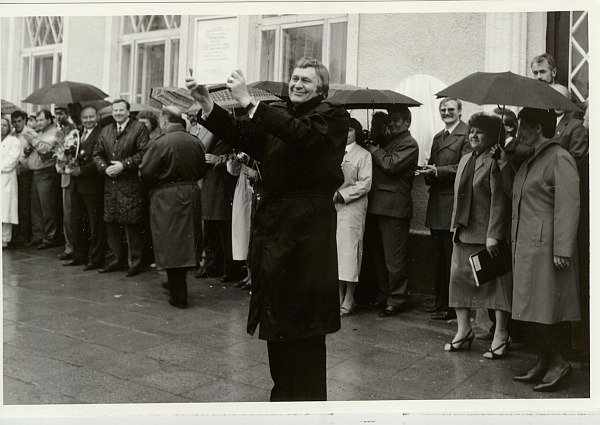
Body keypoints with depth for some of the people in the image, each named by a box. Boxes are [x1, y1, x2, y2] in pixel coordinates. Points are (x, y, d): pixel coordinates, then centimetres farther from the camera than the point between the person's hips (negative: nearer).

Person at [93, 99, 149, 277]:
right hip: (110, 182, 6)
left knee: (131, 222, -5)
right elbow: (97, 154, 15)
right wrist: (105, 168, -3)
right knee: (111, 222, 10)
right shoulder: (105, 131, 15)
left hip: (131, 183, -6)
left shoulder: (139, 128, -3)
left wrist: (124, 165, -16)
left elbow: (143, 153, -11)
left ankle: (135, 261, 5)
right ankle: (117, 259, 22)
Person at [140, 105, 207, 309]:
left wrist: (153, 185, 3)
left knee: (170, 247, 2)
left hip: (166, 198, -6)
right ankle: (177, 285, 33)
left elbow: (146, 171, -16)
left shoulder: (160, 143, -15)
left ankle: (179, 296, 5)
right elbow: (202, 169, 9)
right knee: (185, 243, 18)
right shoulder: (195, 142, 2)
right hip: (191, 195, 6)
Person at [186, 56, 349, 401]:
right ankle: (283, 390, 27)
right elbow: (243, 138, 2)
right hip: (272, 222, 6)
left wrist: (249, 102, -22)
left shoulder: (333, 117, -3)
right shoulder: (278, 116, 14)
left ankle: (307, 397, 14)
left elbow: (302, 133, -22)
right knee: (276, 316, 13)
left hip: (308, 226, -6)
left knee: (303, 316, 0)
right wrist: (207, 105, -9)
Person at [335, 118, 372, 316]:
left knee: (349, 249, -5)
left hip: (352, 207, -5)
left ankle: (348, 300, 3)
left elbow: (365, 184, -7)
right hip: (332, 207, 5)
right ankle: (338, 297, 13)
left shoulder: (363, 155, 0)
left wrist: (341, 194, -12)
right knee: (333, 249, 4)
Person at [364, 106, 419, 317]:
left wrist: (373, 149, -8)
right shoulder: (387, 140, 18)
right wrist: (369, 143, 4)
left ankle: (396, 300, 6)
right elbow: (378, 164, 16)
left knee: (394, 257, -3)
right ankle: (383, 296, 26)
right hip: (379, 204, 9)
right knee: (379, 254, 15)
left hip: (395, 206, -9)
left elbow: (390, 164, -19)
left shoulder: (409, 144, -7)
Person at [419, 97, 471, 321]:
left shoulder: (467, 135, -8)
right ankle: (440, 301, 24)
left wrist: (437, 172, -22)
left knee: (452, 258, -3)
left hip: (454, 204, -8)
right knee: (439, 258, 15)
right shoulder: (437, 137, 19)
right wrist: (428, 173, -2)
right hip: (437, 205, 9)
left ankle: (452, 306, 4)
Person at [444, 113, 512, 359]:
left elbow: (499, 200, -16)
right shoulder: (465, 160, 16)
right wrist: (455, 225, 13)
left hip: (487, 234, -8)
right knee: (459, 277, 9)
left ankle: (500, 337, 9)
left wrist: (494, 235, -21)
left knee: (496, 281, 0)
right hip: (463, 233, 8)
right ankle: (463, 330, 21)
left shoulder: (495, 161, -10)